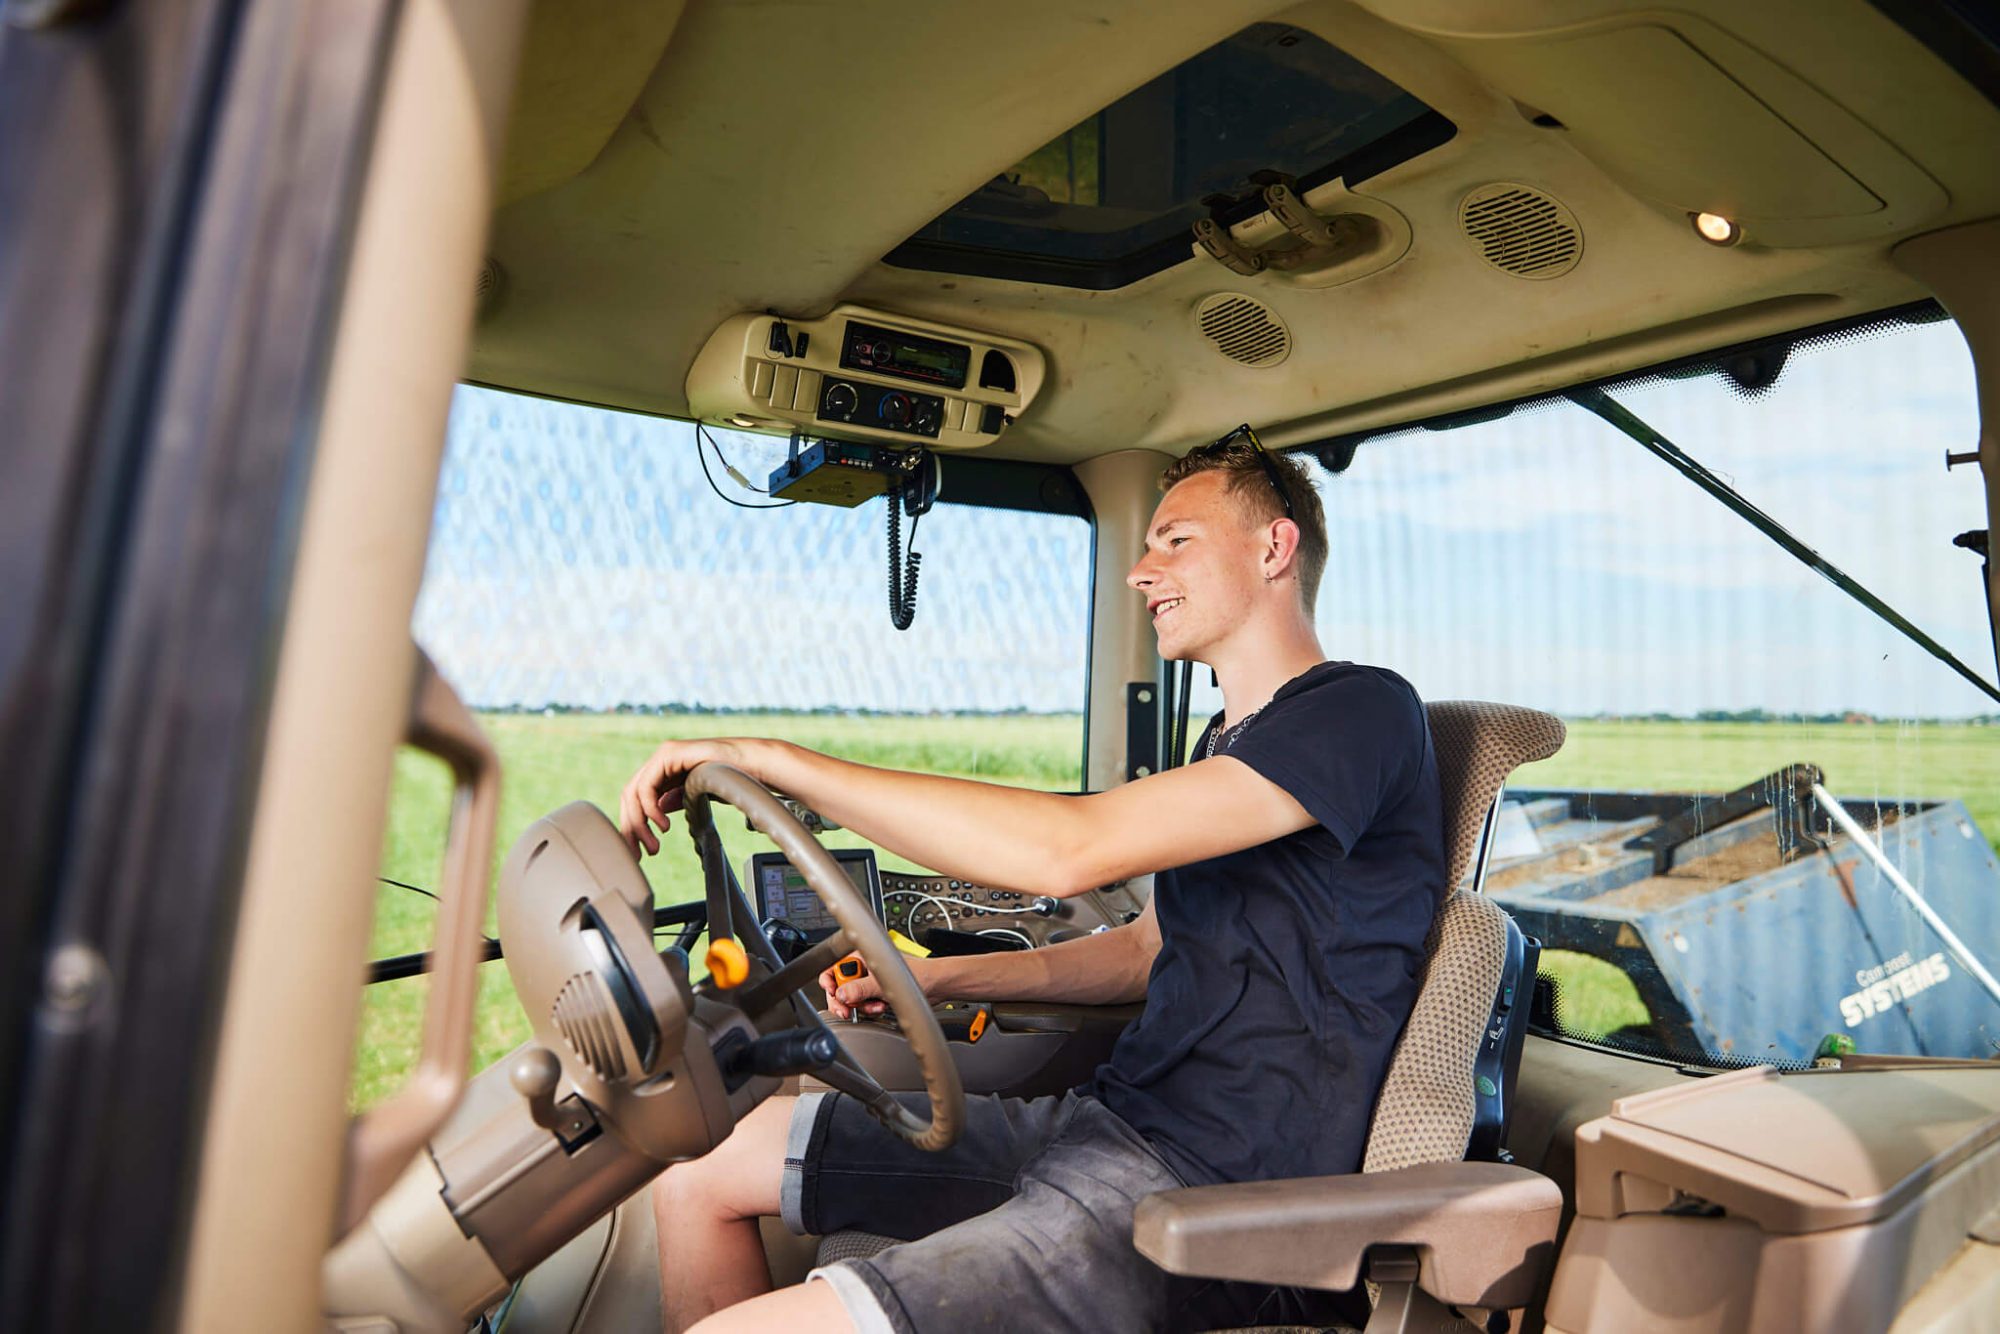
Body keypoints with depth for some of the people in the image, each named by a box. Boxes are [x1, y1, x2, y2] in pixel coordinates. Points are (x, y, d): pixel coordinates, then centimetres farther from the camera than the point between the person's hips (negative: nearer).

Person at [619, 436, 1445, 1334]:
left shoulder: (1364, 712, -14)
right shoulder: (1224, 748, 17)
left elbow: (1072, 849, -26)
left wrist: (768, 758, -21)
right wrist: (935, 979, 12)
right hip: (1117, 1122, 9)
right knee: (700, 1165, 9)